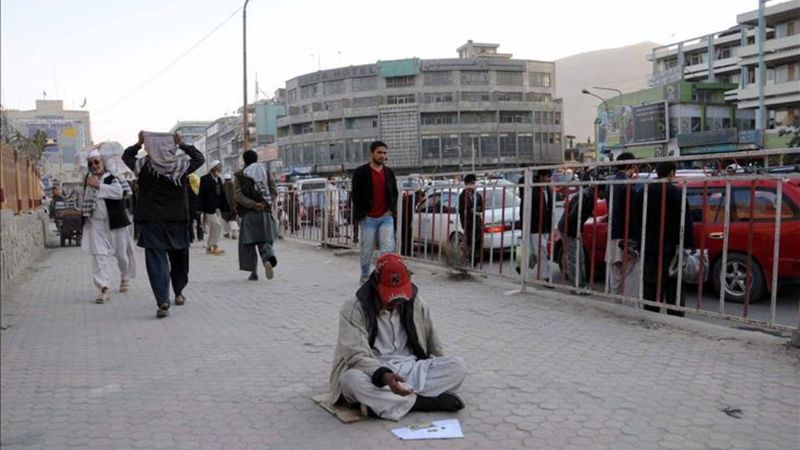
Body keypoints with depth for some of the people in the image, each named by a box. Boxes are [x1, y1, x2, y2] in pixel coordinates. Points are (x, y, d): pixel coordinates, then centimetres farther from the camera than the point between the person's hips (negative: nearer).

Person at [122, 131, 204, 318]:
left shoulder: (144, 166, -4)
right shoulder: (181, 165, -5)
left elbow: (126, 156, 16)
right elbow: (200, 158, 13)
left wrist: (138, 143, 13)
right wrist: (183, 144, 9)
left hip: (151, 220, -1)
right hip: (177, 220, 1)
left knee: (156, 260, -3)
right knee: (179, 257, 17)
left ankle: (163, 301, -14)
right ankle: (178, 293, 33)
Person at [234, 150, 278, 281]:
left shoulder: (239, 176, 2)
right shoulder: (266, 173, 8)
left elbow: (238, 195, -9)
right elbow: (274, 191, 0)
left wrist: (252, 205, -13)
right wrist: (267, 203, -7)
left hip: (248, 214, -2)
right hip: (265, 212, 2)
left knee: (248, 243, 7)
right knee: (265, 241, 7)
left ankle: (253, 272, 4)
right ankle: (269, 258, -24)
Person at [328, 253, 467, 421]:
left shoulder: (415, 303, 2)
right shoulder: (354, 309, -12)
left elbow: (434, 345, 13)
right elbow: (356, 356, -22)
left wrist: (441, 376, 12)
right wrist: (383, 375, -38)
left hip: (411, 371, 4)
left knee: (457, 366, -19)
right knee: (353, 379, -38)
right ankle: (422, 401, -25)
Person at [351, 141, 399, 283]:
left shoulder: (390, 172, 11)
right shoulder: (360, 172, -2)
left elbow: (394, 193, 18)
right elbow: (355, 195, -2)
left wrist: (392, 209, 3)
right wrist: (360, 214, -7)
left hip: (386, 217, 3)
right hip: (368, 218, -3)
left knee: (388, 249, -7)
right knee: (367, 251, 6)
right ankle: (364, 277, 24)